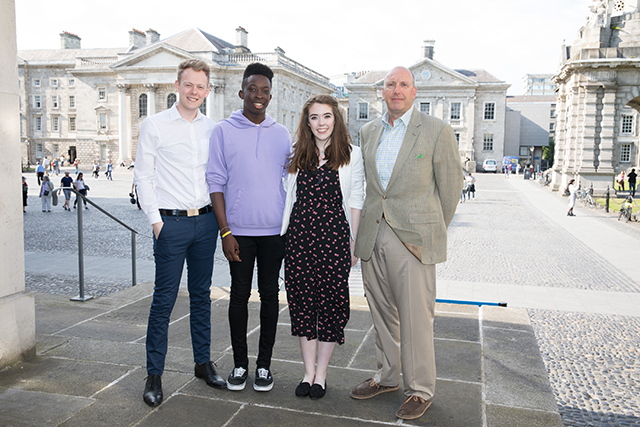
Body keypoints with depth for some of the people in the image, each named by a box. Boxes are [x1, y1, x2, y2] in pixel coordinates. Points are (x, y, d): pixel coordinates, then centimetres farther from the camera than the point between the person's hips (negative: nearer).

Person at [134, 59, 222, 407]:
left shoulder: (212, 128, 10)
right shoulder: (154, 125, -1)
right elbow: (143, 177, -2)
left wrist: (219, 214, 8)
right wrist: (156, 220, -7)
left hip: (206, 221, 4)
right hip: (171, 222, -4)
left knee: (202, 296, 12)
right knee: (164, 299, 0)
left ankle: (203, 363, 25)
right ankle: (154, 375, 12)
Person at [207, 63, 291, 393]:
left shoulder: (282, 135, 9)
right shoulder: (223, 131, 1)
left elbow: (290, 181, 13)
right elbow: (216, 182, -2)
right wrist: (225, 232, -8)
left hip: (274, 230, 2)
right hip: (238, 230, -2)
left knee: (269, 294, 8)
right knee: (239, 295, 6)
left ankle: (264, 364, 21)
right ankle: (240, 363, 21)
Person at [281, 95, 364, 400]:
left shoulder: (351, 154, 2)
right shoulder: (298, 155, 10)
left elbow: (355, 201, 3)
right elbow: (290, 197, 15)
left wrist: (354, 242, 0)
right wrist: (284, 235, 10)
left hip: (334, 235, -3)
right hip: (299, 234, 3)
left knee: (330, 302, 2)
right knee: (302, 301, 6)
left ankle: (321, 374, 18)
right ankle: (309, 372, 21)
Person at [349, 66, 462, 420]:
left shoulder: (437, 131, -3)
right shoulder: (368, 131, 12)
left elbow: (451, 183, 2)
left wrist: (433, 229, 7)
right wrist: (363, 229, 13)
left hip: (413, 239, -4)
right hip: (372, 237, 5)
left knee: (415, 318, 0)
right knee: (382, 313, 15)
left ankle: (421, 390, 17)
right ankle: (387, 376, 33)